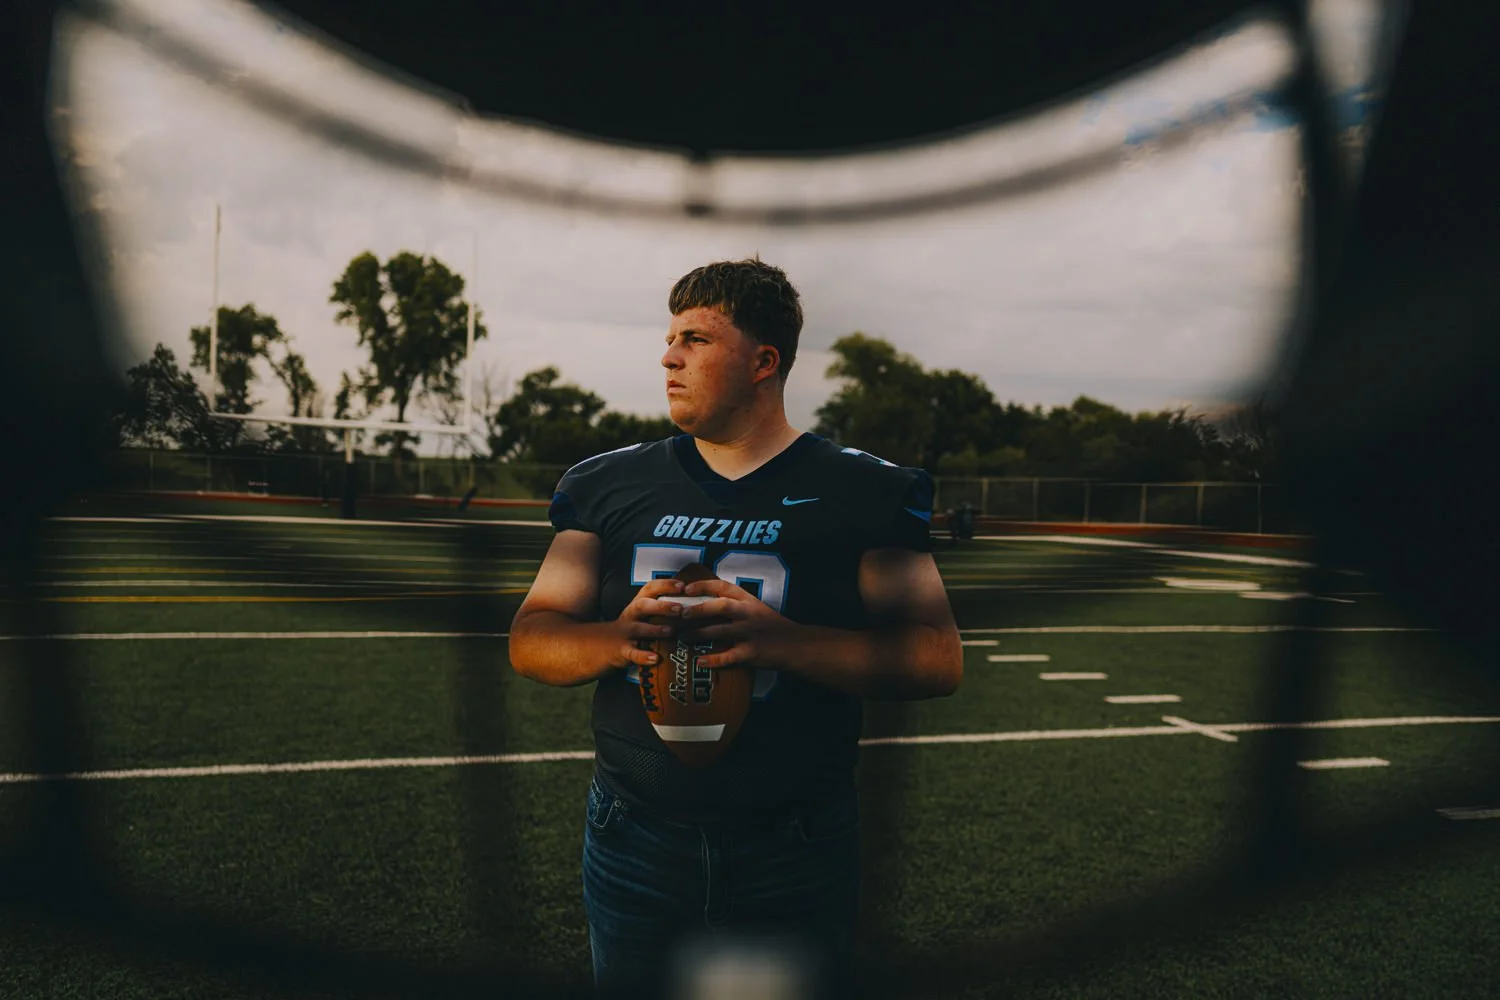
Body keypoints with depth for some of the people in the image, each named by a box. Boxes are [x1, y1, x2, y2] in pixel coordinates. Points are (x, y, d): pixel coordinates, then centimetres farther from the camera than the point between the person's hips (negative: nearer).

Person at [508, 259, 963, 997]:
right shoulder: (607, 485, 5)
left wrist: (782, 640, -26)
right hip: (633, 844, 3)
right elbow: (529, 641, 2)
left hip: (794, 854, -2)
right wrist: (616, 639, -22)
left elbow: (938, 658, -11)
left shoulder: (864, 493, -4)